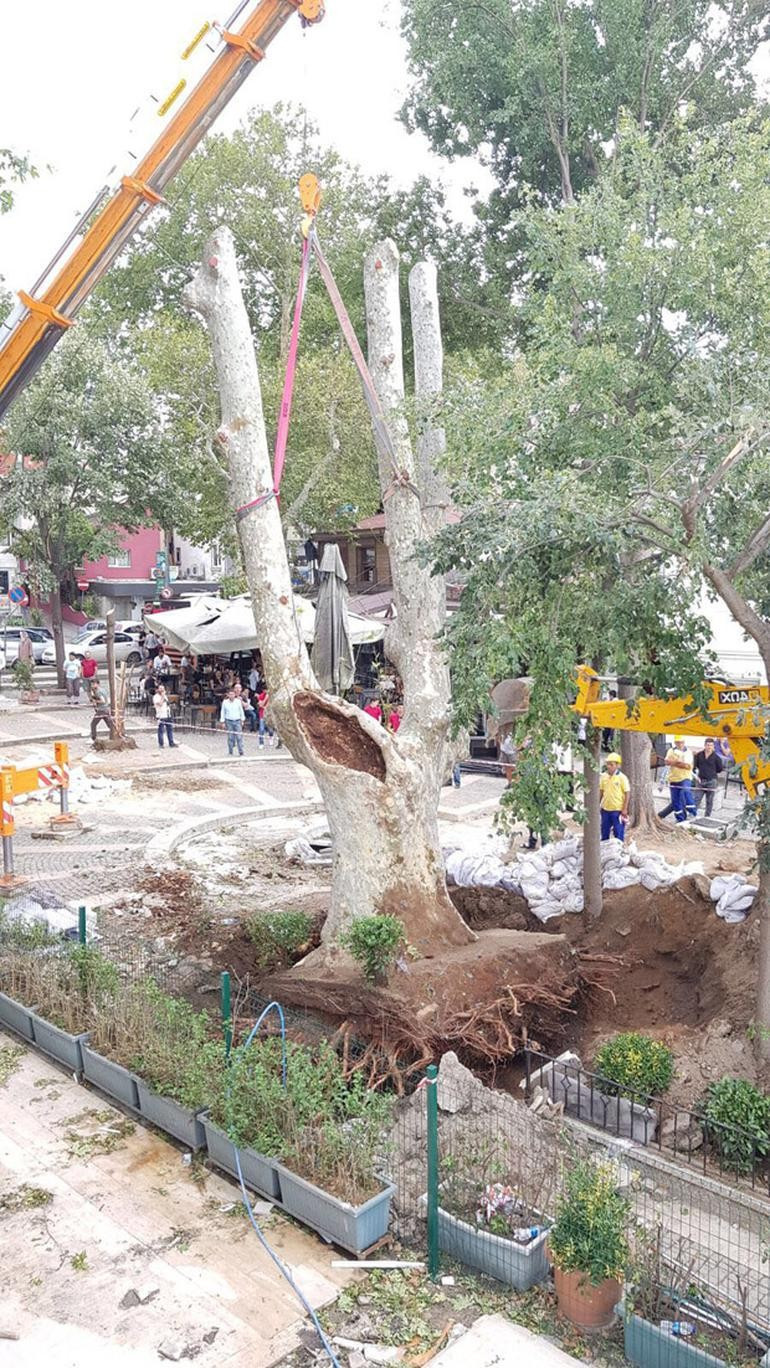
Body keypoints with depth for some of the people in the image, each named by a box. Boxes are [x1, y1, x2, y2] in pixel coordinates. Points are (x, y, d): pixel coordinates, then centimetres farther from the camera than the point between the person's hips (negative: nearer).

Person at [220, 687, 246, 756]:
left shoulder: (238, 701, 1)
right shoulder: (225, 702, 0)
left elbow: (241, 711, 10)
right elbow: (222, 712, 7)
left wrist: (242, 720, 12)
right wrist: (223, 722, 6)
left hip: (237, 721, 0)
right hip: (229, 721, 0)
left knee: (239, 737, -5)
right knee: (230, 737, 2)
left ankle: (241, 752, -1)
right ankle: (230, 752, 12)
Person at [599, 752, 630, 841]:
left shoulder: (622, 777, -11)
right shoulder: (603, 776, 3)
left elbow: (627, 793, -9)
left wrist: (624, 809, -11)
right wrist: (598, 805, 11)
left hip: (618, 810, -5)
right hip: (605, 809, 5)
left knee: (619, 833, 3)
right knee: (604, 832, 15)